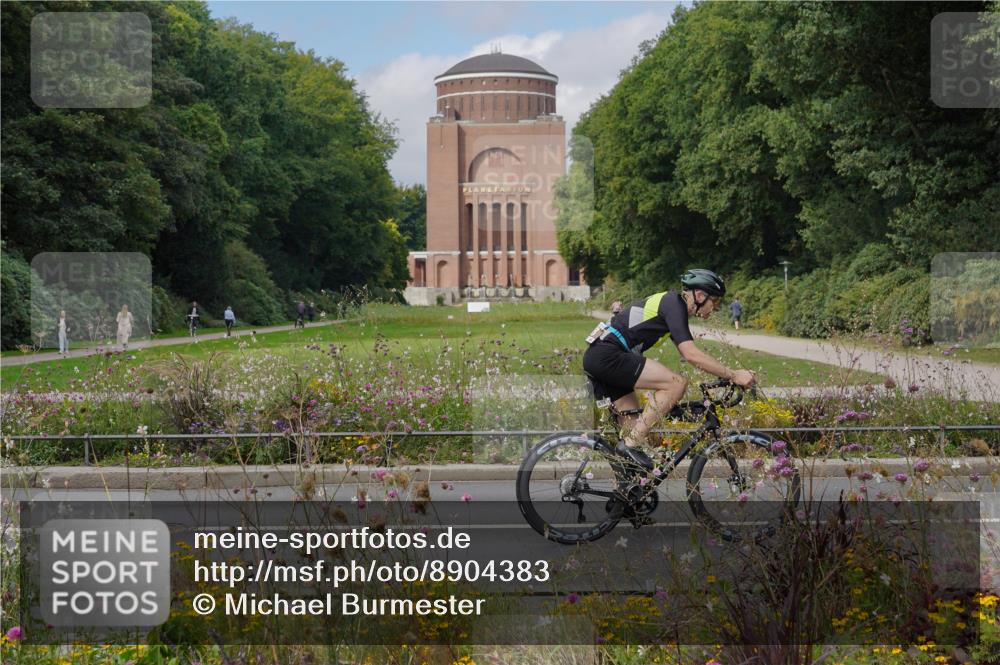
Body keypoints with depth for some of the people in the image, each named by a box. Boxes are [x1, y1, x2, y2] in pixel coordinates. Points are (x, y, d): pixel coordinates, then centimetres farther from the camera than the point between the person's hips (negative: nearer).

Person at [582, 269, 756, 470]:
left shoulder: (670, 303, 21)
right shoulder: (674, 304, -9)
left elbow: (690, 355, 27)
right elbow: (691, 355, -19)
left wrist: (727, 376, 23)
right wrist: (733, 375, -16)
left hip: (596, 358, 11)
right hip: (607, 355, -11)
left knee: (635, 421, 13)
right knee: (677, 383, -16)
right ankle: (632, 444, -13)